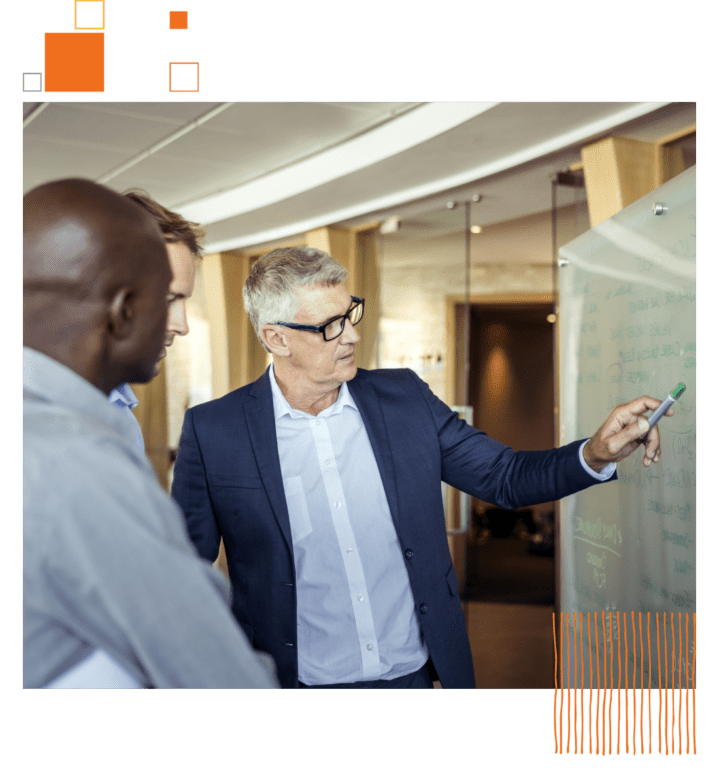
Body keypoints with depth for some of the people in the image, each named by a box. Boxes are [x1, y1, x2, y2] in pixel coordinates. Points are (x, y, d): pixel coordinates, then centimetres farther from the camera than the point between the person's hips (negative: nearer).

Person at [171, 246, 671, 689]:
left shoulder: (405, 398, -2)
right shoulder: (212, 432, -10)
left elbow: (506, 478, 4)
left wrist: (597, 453, -11)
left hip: (419, 672, 3)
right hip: (299, 678, -2)